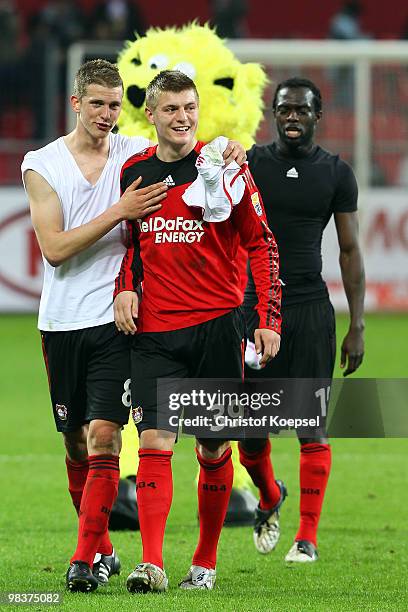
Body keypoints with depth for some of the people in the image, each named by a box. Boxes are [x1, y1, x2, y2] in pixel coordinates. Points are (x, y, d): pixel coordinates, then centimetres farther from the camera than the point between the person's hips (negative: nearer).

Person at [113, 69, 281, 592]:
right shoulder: (134, 171, 7)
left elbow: (262, 245, 1)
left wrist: (269, 320, -6)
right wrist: (125, 288, 4)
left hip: (217, 326, -2)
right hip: (153, 329, 2)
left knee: (214, 449, 5)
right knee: (154, 442, -11)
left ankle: (205, 562, 19)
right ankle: (151, 564, -16)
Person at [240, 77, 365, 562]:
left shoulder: (336, 174, 4)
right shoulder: (250, 164, 3)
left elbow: (350, 252, 6)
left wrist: (357, 326, 0)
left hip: (310, 309, -1)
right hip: (255, 305, 1)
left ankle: (307, 537, 2)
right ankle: (269, 497, 33)